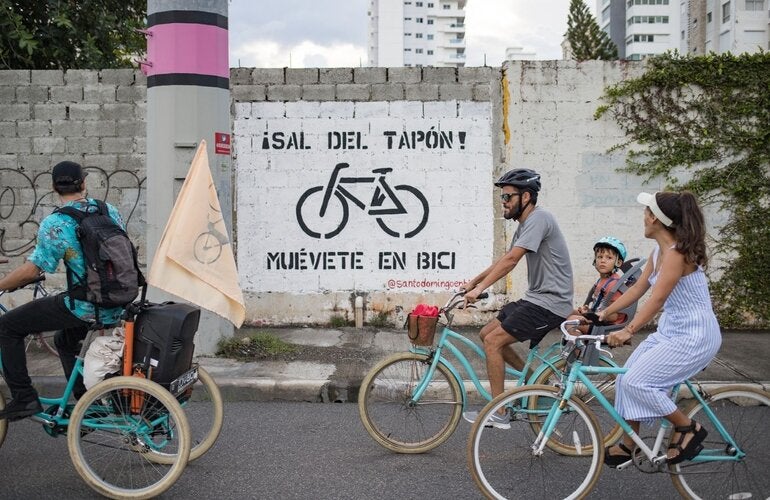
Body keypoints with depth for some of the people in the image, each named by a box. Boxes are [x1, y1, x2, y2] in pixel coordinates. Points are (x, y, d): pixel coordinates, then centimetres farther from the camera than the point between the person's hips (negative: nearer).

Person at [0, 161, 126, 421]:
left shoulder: (55, 224, -13)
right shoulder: (110, 211, 5)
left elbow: (30, 270, -14)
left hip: (84, 307, -7)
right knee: (65, 341, 34)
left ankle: (23, 398, 7)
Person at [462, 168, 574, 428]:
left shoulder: (538, 218, -16)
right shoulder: (525, 223, 16)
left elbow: (511, 260, -24)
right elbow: (505, 259, 22)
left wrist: (480, 288, -25)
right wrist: (474, 281, 15)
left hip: (549, 303, -10)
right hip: (535, 299, 10)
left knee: (493, 341, -14)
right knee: (487, 333, 10)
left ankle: (498, 414, -7)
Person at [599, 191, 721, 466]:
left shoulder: (676, 254, -22)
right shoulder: (659, 251, 7)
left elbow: (656, 300, -30)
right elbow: (637, 289, 10)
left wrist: (628, 331, -36)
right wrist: (603, 314, 8)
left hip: (693, 336, -9)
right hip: (670, 330, 9)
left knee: (636, 381, -16)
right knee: (627, 378, 4)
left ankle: (688, 428, 1)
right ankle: (627, 445, 17)